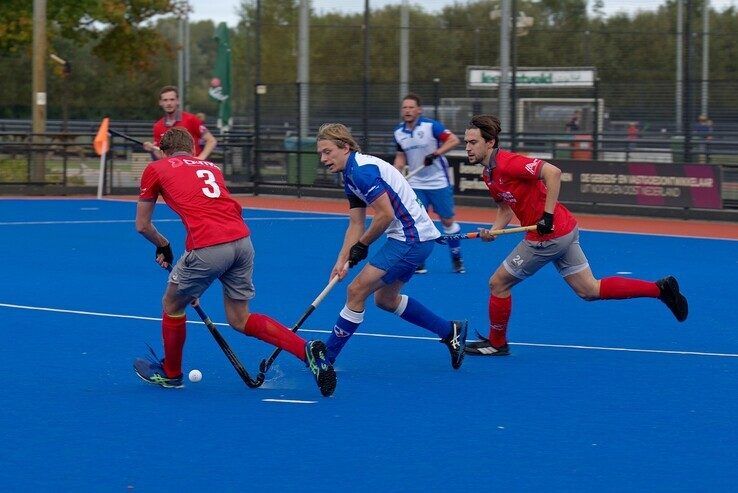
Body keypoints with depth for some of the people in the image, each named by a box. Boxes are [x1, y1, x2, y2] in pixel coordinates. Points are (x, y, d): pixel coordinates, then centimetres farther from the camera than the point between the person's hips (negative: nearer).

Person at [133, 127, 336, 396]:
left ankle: (170, 373, 37)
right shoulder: (211, 168, 30)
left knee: (172, 305, 21)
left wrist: (163, 246, 43)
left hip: (207, 247, -5)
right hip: (242, 240, 5)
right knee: (239, 319, 16)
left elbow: (142, 225, 23)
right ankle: (307, 351, 1)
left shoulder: (155, 169, 17)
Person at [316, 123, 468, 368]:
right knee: (385, 298, 21)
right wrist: (342, 260, 1)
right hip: (412, 238, 11)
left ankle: (325, 358, -3)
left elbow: (385, 215, -23)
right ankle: (450, 331, 27)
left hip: (412, 239, -11)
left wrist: (361, 246, -10)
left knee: (357, 291, -9)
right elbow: (356, 224, 13)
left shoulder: (362, 169, -18)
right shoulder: (350, 175, 13)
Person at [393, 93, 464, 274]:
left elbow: (454, 140, -18)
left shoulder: (431, 126, -14)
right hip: (416, 183, 3)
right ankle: (418, 263, 3)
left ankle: (457, 259, 20)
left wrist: (435, 154, -28)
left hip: (439, 182, -3)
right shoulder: (398, 132, 3)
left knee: (448, 221, 4)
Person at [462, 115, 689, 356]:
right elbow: (506, 207, 20)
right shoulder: (488, 173, 10)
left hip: (548, 235, -10)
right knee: (590, 290, 13)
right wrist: (493, 231, 0)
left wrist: (548, 215, -27)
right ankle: (660, 288, 13)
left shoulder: (507, 163, -20)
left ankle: (496, 343, 21)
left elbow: (553, 172, -28)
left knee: (498, 283, 3)